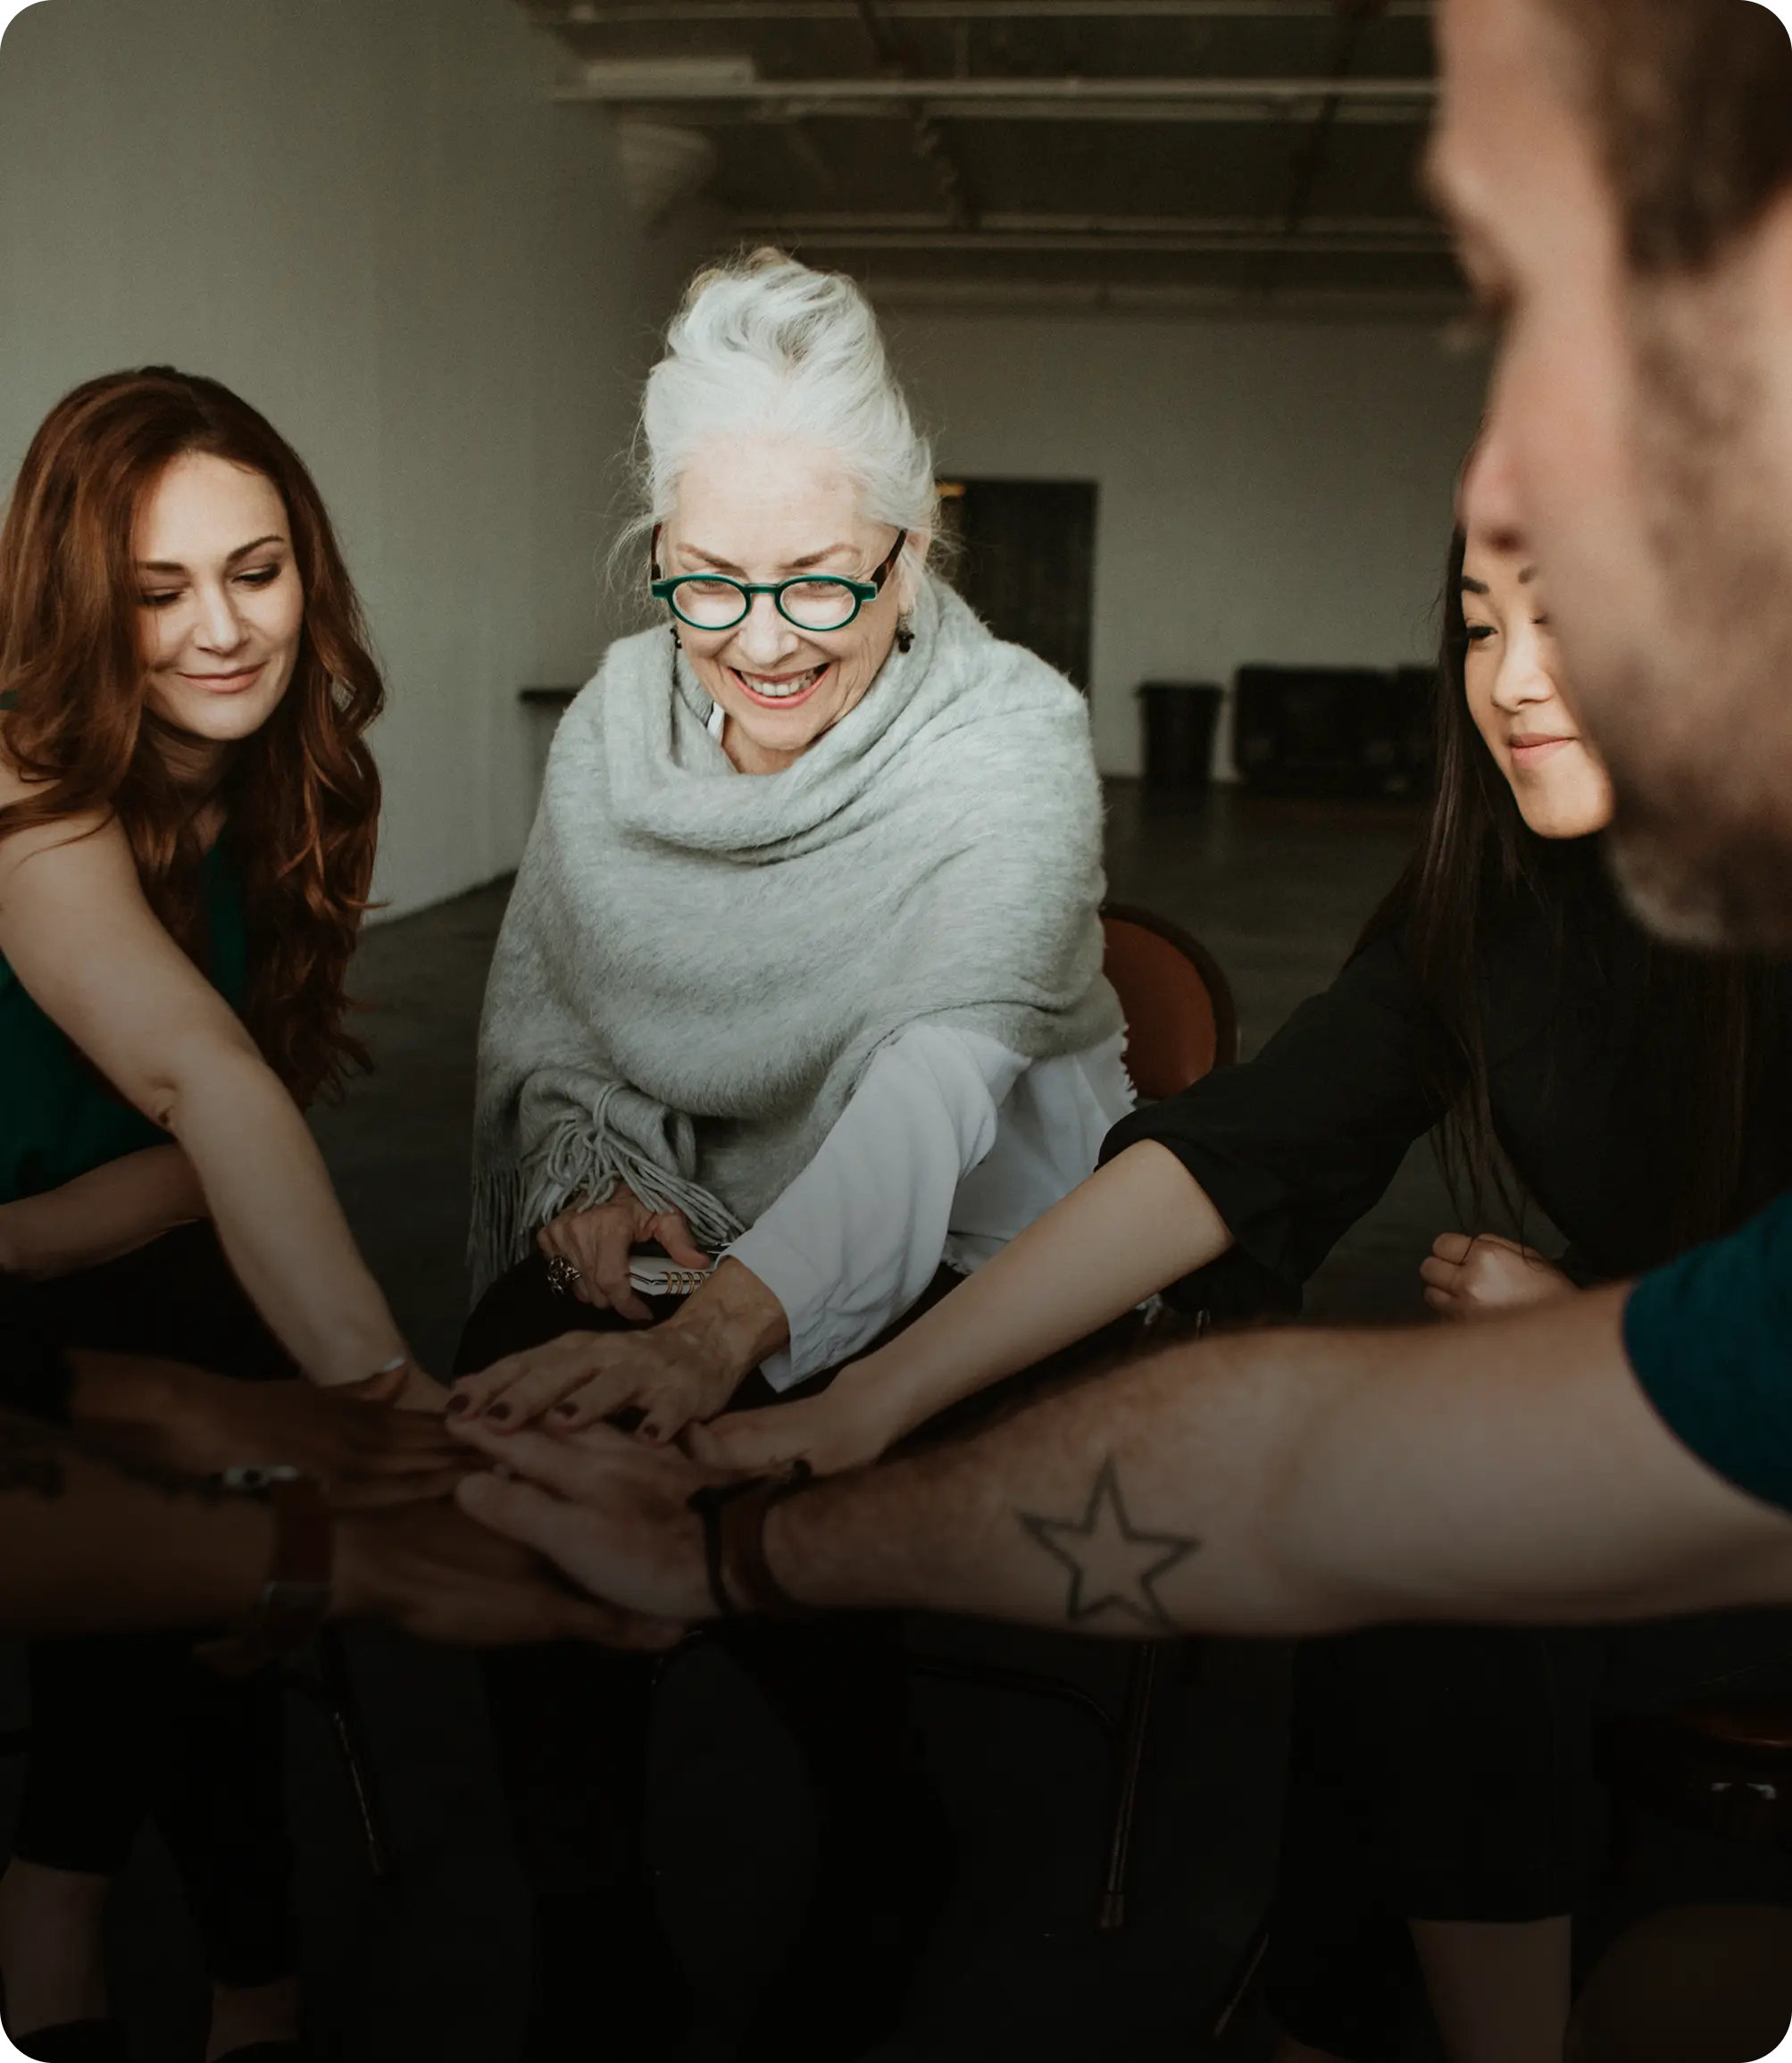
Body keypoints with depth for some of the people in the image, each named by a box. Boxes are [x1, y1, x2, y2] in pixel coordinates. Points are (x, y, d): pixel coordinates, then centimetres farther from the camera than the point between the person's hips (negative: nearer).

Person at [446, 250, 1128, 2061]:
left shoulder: (1010, 737, -18)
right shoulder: (617, 718, -2)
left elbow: (937, 1078, -34)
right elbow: (536, 1000, 6)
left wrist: (724, 1327, -50)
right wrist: (585, 1180, -16)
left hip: (957, 1234, -4)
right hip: (674, 1207, 4)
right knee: (509, 1417, -23)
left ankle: (878, 1849, 6)